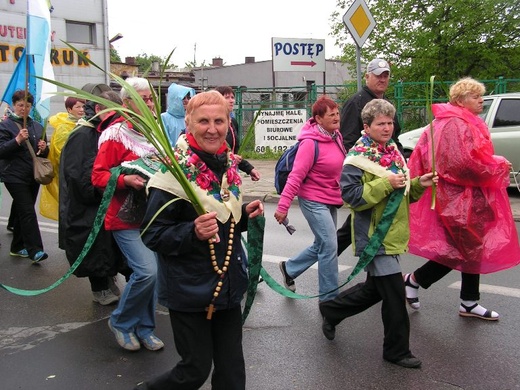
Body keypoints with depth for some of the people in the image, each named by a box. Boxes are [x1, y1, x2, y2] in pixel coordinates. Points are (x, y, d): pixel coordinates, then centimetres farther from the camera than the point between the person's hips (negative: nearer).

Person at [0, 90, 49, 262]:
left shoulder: (37, 126, 15)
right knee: (28, 212, -13)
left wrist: (44, 148, -2)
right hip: (15, 176, -6)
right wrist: (17, 140, -24)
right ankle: (34, 250, -13)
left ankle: (17, 247, 25)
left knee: (21, 211, 14)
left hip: (33, 176, 6)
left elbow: (45, 153, 21)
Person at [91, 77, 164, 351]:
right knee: (146, 271, -16)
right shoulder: (115, 135, -11)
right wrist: (126, 180, -26)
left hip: (151, 214, 7)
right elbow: (98, 176, -11)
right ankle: (120, 322, 9)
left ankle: (144, 329, 25)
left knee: (150, 272, 9)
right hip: (126, 218, -7)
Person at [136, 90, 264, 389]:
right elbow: (152, 236, -16)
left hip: (228, 286, 6)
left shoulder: (229, 164, 3)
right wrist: (193, 232, -31)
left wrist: (246, 214, -2)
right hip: (189, 290, -6)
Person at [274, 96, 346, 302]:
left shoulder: (336, 136, 3)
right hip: (314, 201, -9)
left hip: (331, 200, 9)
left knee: (322, 245, 17)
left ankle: (289, 268, 38)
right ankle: (329, 297, 6)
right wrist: (283, 205, -22)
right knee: (329, 246, -8)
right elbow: (296, 176, -21)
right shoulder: (310, 143, -20)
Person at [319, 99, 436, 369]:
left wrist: (418, 185, 2)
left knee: (374, 289, 19)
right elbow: (350, 196, -21)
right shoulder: (358, 157, -14)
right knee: (394, 293, -4)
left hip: (392, 234, 9)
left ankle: (331, 309, 38)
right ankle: (397, 350, 13)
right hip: (374, 236, -9)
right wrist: (386, 184, -25)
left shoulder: (392, 152, 12)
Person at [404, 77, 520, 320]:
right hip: (460, 199, -11)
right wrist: (499, 165, -13)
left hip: (468, 198, 11)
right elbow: (465, 163, -27)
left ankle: (469, 303, 24)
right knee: (467, 250, -3)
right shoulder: (456, 125, -18)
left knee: (473, 248, 14)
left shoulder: (462, 123, 17)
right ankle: (414, 279, 11)